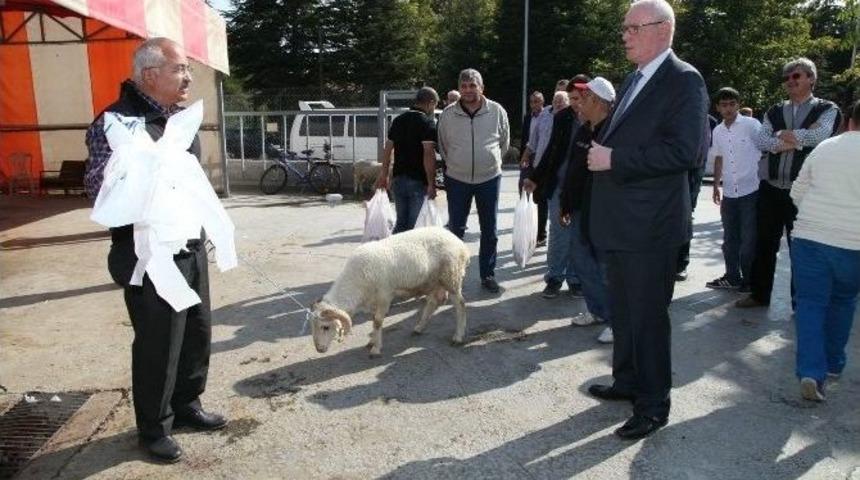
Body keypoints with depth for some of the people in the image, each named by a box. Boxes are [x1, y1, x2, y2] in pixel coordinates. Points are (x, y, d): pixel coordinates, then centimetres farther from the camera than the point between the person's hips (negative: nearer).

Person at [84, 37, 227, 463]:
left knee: (197, 331, 17)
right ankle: (153, 428, 24)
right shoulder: (118, 121, -14)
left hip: (191, 247, 8)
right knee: (158, 344, 3)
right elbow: (99, 189, -21)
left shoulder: (180, 117, 11)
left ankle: (186, 406, 37)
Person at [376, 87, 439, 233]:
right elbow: (429, 154, -19)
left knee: (401, 223, 16)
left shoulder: (398, 120, 11)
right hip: (418, 181, -6)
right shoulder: (427, 122, -10)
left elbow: (387, 149, 14)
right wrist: (432, 184, -18)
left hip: (398, 179, 6)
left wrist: (384, 175, 20)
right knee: (415, 226, 1)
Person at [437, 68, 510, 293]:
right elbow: (443, 146, 9)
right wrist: (455, 164, 10)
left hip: (489, 178, 0)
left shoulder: (497, 111, -4)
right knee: (455, 229, 6)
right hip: (457, 179, 0)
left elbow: (504, 142, 10)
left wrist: (492, 161, 12)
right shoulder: (447, 115, -4)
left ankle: (488, 274, 19)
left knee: (489, 230, 7)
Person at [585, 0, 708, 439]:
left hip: (650, 225, -9)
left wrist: (614, 159, -22)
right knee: (622, 309, 19)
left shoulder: (683, 80, -12)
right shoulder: (634, 79, 16)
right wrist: (601, 151, 4)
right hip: (619, 220, 9)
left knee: (648, 314, 2)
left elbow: (684, 151, -22)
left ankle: (653, 404, 17)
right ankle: (628, 381, 37)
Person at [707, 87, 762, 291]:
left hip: (750, 190, -5)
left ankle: (749, 280, 13)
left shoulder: (751, 124, -7)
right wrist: (716, 186, 17)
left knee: (749, 238, 2)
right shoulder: (717, 131, 9)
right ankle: (733, 277, 23)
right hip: (729, 193, 5)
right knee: (730, 238, 12)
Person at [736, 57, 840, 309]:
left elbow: (820, 135, -19)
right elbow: (760, 141, -4)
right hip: (771, 189, 3)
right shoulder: (775, 111, 11)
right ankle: (759, 294, 23)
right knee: (764, 243, 10)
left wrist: (783, 135, -8)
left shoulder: (827, 110, 1)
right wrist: (798, 139, -15)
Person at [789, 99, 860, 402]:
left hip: (809, 236, 1)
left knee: (810, 302, 3)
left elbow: (797, 193, 12)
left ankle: (812, 372, -8)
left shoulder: (824, 147, 7)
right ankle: (833, 364, 28)